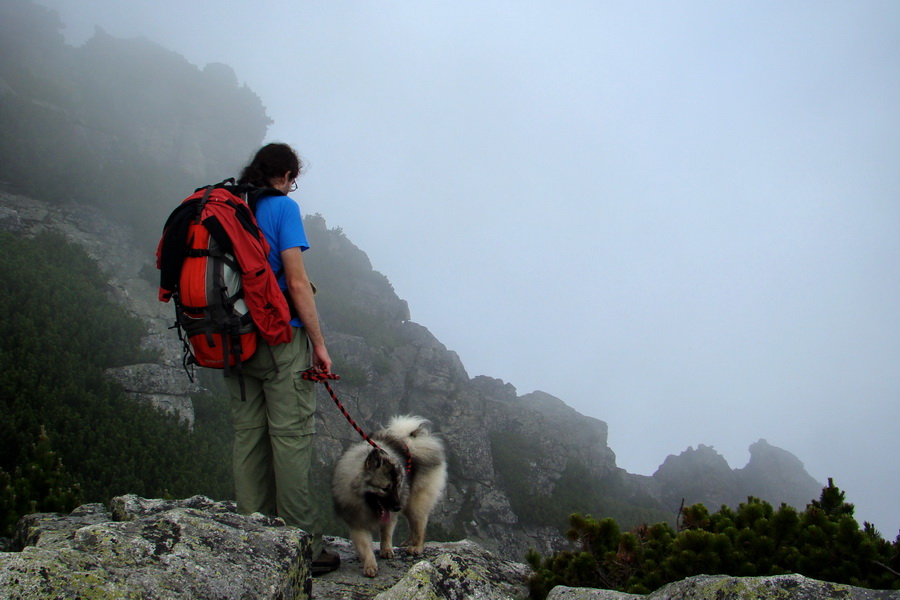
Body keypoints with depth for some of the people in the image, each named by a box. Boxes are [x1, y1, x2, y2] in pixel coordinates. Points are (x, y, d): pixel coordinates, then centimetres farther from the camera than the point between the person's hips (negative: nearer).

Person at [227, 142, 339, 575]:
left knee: (248, 437, 10)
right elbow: (297, 282, -13)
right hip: (279, 338, -6)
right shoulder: (282, 206, -7)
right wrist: (319, 343, -8)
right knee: (290, 437, -3)